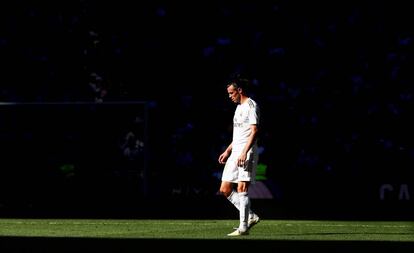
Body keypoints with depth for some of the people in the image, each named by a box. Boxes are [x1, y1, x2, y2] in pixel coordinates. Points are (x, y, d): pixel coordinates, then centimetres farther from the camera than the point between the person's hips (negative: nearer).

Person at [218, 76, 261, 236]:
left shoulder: (251, 106, -8)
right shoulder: (239, 107, 21)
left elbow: (254, 131, -17)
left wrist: (244, 152, -25)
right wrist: (228, 151, 24)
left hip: (247, 153, -10)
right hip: (235, 153, 10)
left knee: (242, 189, -13)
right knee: (225, 190, 4)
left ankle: (243, 227, -12)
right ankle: (250, 217, 10)